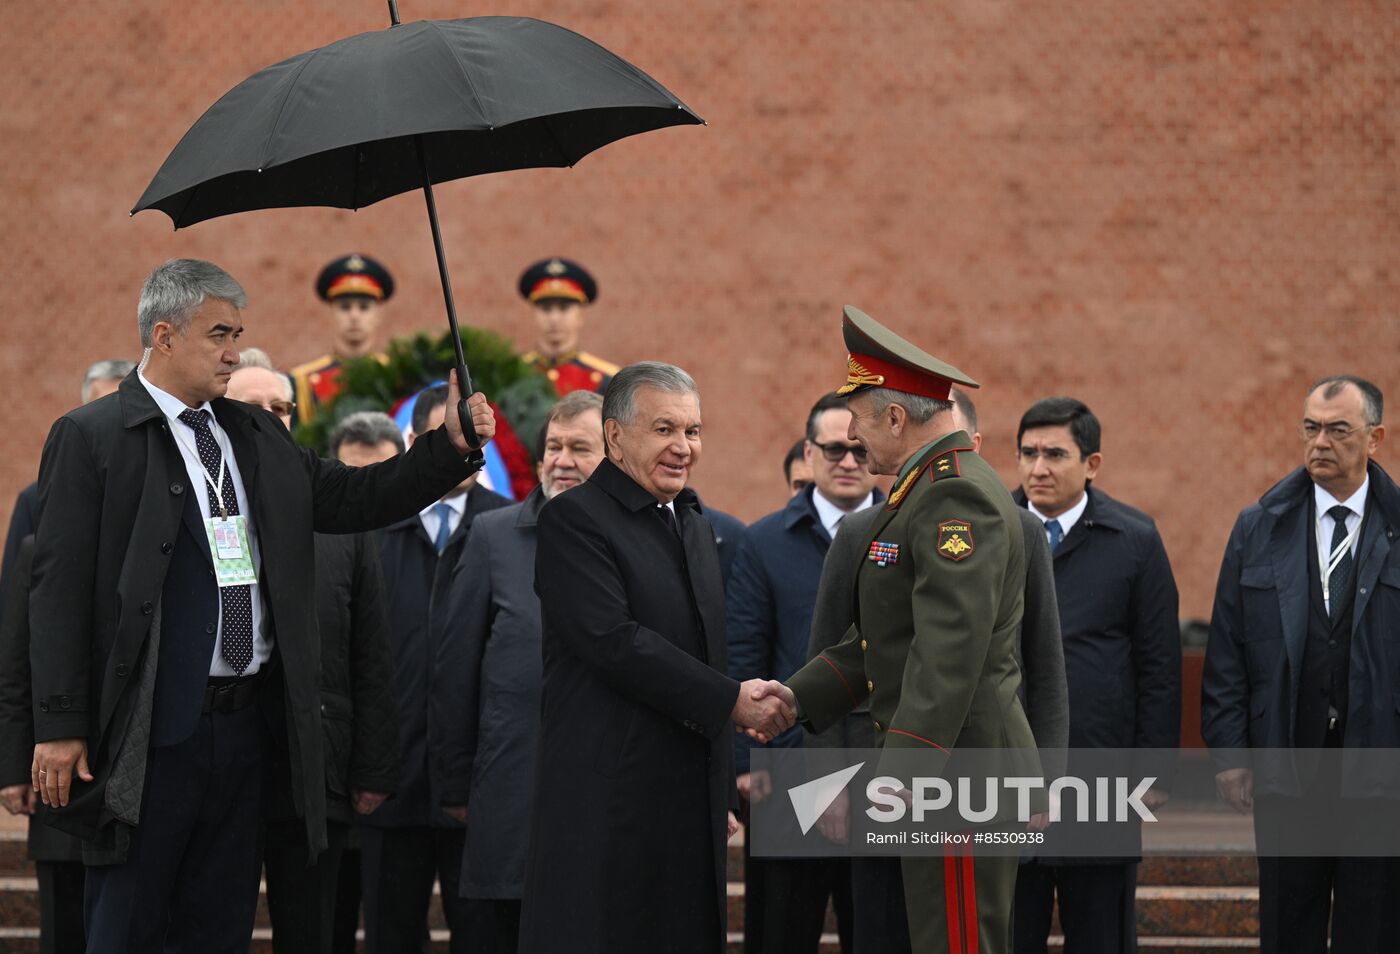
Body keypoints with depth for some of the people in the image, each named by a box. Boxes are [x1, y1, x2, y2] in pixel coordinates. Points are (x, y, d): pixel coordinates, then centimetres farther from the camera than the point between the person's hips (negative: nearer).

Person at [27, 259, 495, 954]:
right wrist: (61, 728, -13)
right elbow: (60, 586, -9)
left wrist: (452, 447, 0)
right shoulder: (91, 438, -6)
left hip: (243, 724, 7)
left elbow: (350, 498, 15)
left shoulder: (258, 435, 14)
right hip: (151, 732, -7)